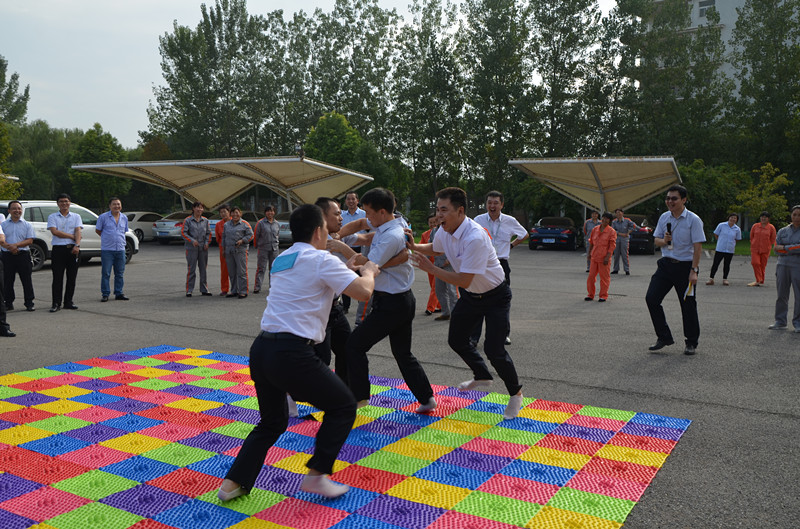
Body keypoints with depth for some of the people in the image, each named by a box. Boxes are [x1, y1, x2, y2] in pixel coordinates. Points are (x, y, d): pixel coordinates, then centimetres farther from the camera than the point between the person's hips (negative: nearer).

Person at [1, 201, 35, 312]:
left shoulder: (27, 225, 7)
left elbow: (30, 241, -2)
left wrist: (16, 245, -15)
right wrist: (9, 247, -18)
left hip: (23, 255, -1)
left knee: (27, 281, -1)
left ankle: (29, 303, 6)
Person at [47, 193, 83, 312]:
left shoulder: (76, 216, 12)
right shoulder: (52, 217, 7)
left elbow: (78, 231, -1)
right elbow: (54, 231, -7)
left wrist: (77, 245, -17)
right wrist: (72, 236, -8)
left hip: (73, 249, 2)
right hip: (58, 249, -2)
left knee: (72, 277, 4)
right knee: (57, 278, -3)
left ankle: (68, 302, 13)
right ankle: (56, 303, 1)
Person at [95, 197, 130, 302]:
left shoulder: (124, 218, 10)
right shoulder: (103, 217, -2)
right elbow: (98, 230, 7)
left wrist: (116, 238, 12)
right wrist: (107, 238, 9)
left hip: (120, 249, 4)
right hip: (107, 249, -4)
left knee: (120, 273, 8)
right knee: (105, 273, -2)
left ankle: (119, 293, 17)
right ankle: (105, 294, 6)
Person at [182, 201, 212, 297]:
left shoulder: (205, 220, 9)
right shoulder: (188, 220, -2)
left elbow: (209, 233, 14)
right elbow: (183, 232, -5)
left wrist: (207, 243, -1)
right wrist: (192, 241, -17)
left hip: (203, 248, 4)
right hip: (191, 248, -4)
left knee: (203, 268, 8)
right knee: (191, 269, -4)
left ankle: (204, 290, 16)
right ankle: (189, 290, 3)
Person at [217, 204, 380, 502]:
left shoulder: (281, 260, 19)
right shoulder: (322, 260, -5)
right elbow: (364, 291, -9)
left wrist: (347, 269, 36)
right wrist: (368, 272, 12)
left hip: (261, 350, 8)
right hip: (291, 354, -8)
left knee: (272, 421, 27)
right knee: (343, 406, 13)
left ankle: (234, 483, 22)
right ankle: (316, 475, 11)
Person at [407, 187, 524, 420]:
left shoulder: (475, 237, -34)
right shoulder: (444, 231, -7)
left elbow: (464, 280, -33)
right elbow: (433, 248, 18)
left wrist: (430, 268, -30)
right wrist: (414, 246, 0)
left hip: (495, 296, -8)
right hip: (469, 295, 8)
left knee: (493, 348, -13)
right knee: (456, 340, 13)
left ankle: (515, 392, 14)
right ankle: (482, 376, 39)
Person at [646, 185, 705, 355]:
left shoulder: (693, 219, -8)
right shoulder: (664, 217, 8)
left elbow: (698, 247, -10)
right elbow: (657, 240, 15)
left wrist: (694, 270, -16)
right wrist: (663, 241, -10)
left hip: (685, 266, -5)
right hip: (666, 264, 5)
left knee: (688, 305, 2)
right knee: (651, 298, -5)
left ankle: (691, 343, 19)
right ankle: (664, 337, 9)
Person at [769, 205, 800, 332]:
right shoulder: (783, 231, 13)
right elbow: (776, 248, 4)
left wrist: (785, 248, -9)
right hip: (783, 265, 3)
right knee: (781, 295, 5)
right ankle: (780, 322, 13)